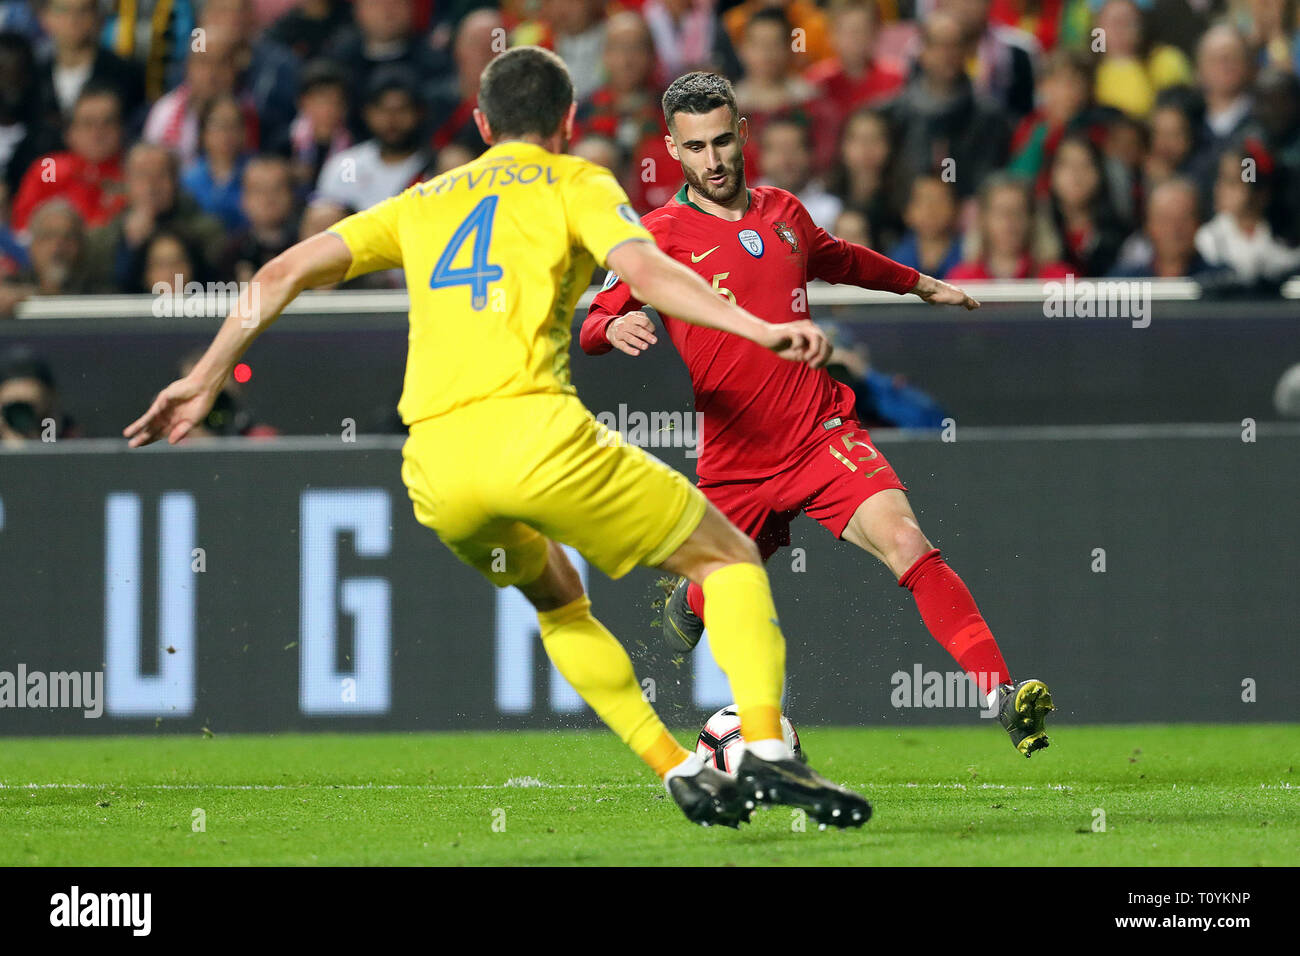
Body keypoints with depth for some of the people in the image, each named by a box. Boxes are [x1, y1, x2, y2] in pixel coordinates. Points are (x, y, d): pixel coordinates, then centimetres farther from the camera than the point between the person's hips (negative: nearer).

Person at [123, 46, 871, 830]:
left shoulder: (424, 202, 26)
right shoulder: (574, 184, 13)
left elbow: (285, 273, 19)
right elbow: (647, 269, -6)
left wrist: (206, 380, 24)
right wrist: (759, 329, -13)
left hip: (436, 465, 5)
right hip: (532, 429, -5)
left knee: (557, 598, 33)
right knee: (730, 559, 10)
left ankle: (678, 770, 22)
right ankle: (766, 751, -10)